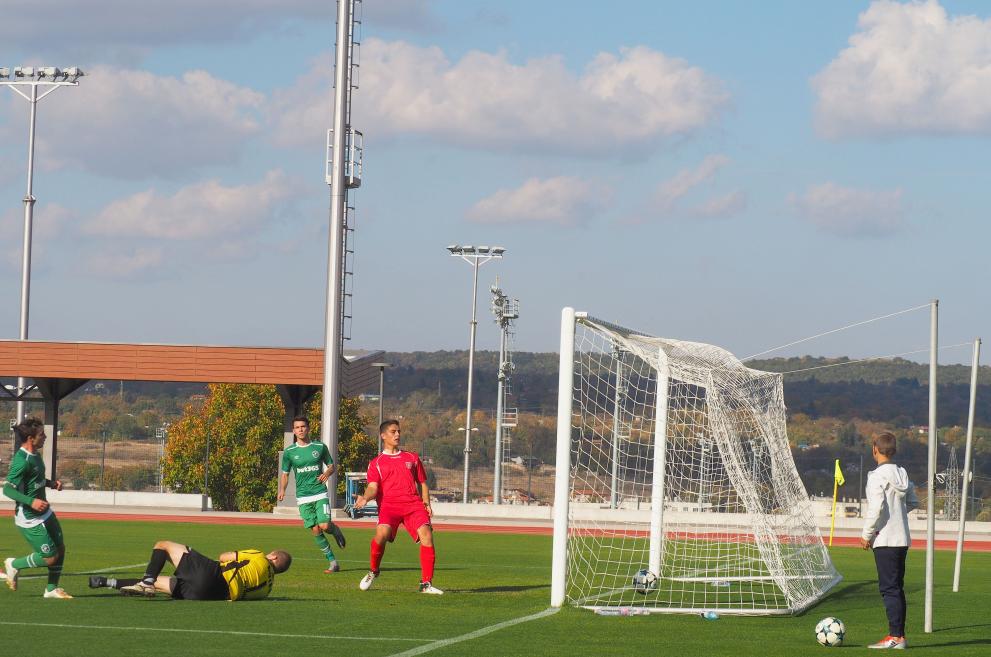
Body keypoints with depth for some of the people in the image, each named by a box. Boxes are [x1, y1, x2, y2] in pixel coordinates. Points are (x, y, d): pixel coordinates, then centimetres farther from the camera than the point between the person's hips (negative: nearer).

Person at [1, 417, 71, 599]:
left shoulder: (35, 455, 6)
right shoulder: (22, 461, -24)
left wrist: (51, 483, 7)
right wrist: (31, 501, -35)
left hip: (44, 513, 9)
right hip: (30, 519, -9)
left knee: (60, 548, 11)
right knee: (50, 557, -5)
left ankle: (52, 589, 23)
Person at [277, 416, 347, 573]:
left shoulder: (320, 447, 2)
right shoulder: (289, 452, 4)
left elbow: (331, 466, 12)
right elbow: (285, 474, 10)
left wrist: (327, 473, -11)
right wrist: (282, 490, -7)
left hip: (320, 493, -1)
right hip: (303, 497, 2)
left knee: (324, 526, -19)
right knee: (315, 531, -3)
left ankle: (336, 530, 19)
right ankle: (332, 562, 8)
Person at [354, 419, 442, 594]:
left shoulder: (412, 458, 24)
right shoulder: (376, 463, 15)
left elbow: (422, 483, 26)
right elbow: (373, 487, 2)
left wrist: (427, 504, 9)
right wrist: (365, 498, -20)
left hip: (413, 504, 2)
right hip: (388, 505, -2)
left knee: (426, 534, -22)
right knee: (382, 533, -30)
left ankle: (426, 584, -16)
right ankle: (373, 572, -1)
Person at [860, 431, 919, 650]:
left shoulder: (877, 476, -13)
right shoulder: (902, 474, 9)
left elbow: (877, 507, -19)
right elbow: (913, 502, 16)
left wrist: (867, 534, -10)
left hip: (885, 540, -8)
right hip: (902, 539, 8)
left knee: (889, 588, -7)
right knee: (897, 588, 13)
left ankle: (895, 637, -9)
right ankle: (900, 635, 14)